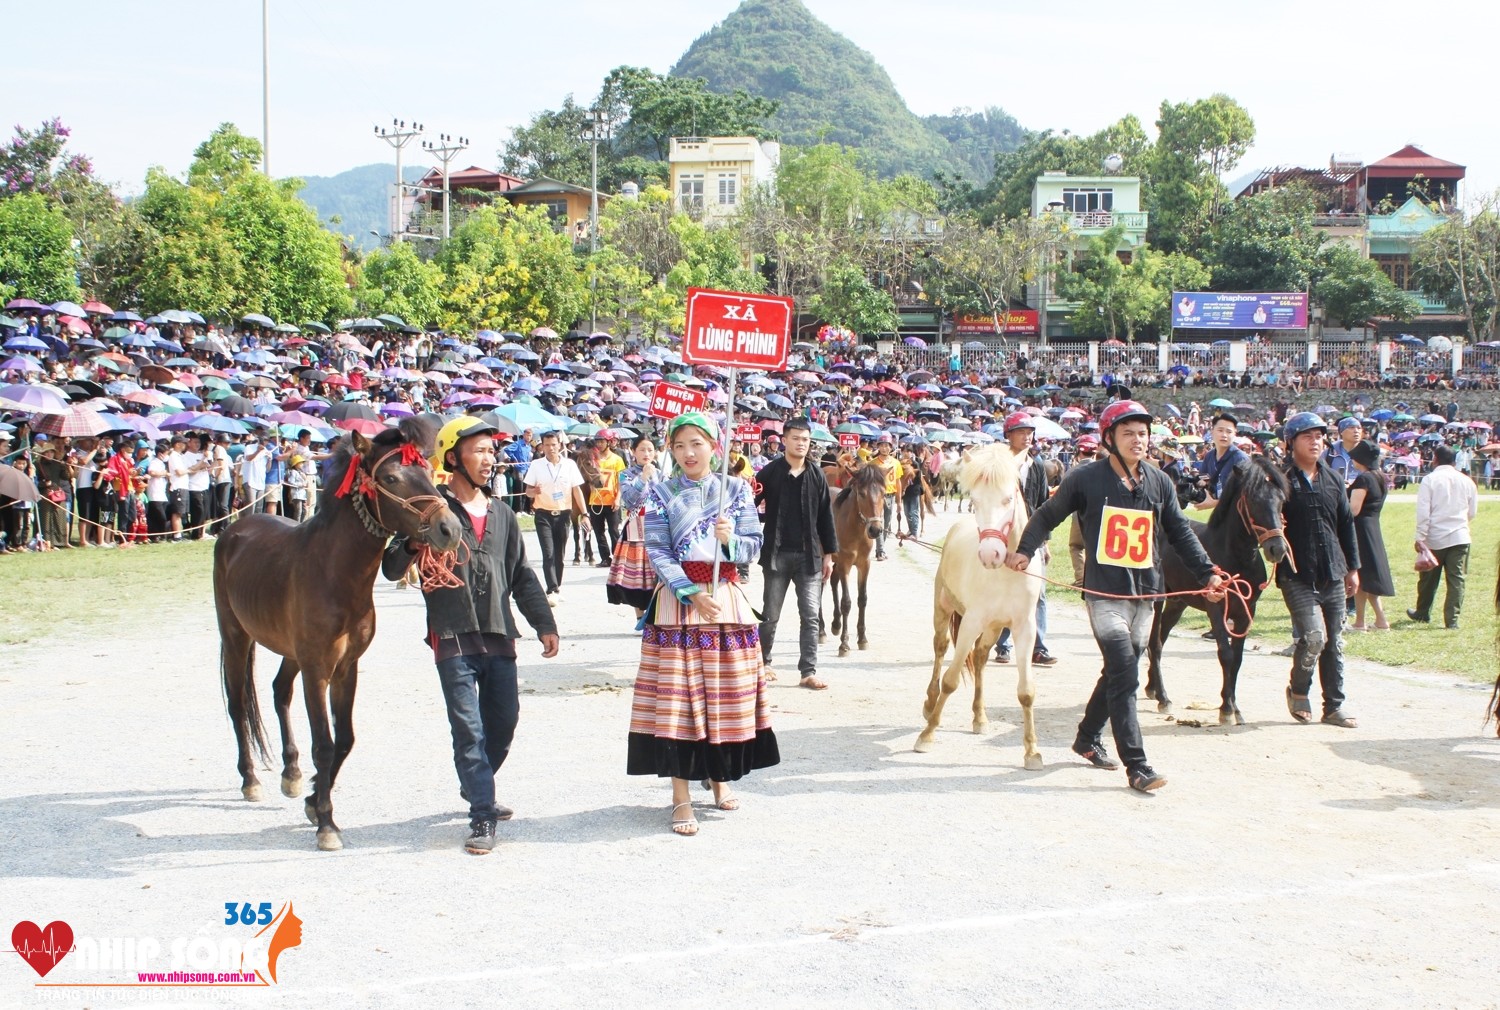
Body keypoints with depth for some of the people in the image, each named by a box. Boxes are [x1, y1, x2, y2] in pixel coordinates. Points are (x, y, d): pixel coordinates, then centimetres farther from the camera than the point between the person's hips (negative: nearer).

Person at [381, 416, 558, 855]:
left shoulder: (502, 514, 14)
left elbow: (522, 576, 18)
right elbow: (392, 569, -5)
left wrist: (544, 623, 11)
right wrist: (411, 545, -26)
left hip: (499, 635, 5)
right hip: (453, 637, -5)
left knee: (504, 721, 10)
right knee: (468, 728, -6)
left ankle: (476, 788, 33)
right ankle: (482, 817, -2)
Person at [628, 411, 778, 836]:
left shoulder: (736, 489, 6)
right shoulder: (661, 493, 2)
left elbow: (754, 546, 2)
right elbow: (657, 551, -5)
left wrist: (731, 539, -21)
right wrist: (692, 593, -16)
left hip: (727, 599, 2)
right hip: (676, 600, -1)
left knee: (726, 695, 6)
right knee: (676, 697, -5)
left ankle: (720, 778, 27)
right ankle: (681, 796, 1)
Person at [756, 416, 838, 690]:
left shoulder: (817, 476, 4)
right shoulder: (770, 472, -2)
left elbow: (825, 517, 6)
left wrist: (828, 554, 4)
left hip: (809, 555, 2)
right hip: (777, 554, -2)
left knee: (810, 615, 0)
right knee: (770, 614, 8)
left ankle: (808, 671, 3)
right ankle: (763, 662, 25)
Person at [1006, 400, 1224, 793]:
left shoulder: (1160, 483, 8)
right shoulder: (1085, 479, -4)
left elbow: (1180, 533, 14)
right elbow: (1048, 515, 5)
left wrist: (1206, 573, 6)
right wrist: (1025, 550, -8)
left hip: (1145, 595, 5)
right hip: (1104, 593, -5)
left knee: (1118, 673, 15)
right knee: (1125, 676, -14)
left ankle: (1087, 737, 36)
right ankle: (1136, 764, -12)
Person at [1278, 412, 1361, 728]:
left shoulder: (1333, 480, 12)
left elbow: (1346, 524, 16)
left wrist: (1353, 567, 14)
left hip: (1333, 574, 6)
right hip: (1297, 575, -5)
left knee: (1334, 643, 9)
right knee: (1314, 635, -17)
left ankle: (1334, 706, 19)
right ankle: (1298, 689, 9)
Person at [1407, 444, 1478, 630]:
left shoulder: (1429, 480, -8)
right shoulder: (1466, 481, 3)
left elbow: (1423, 512, -12)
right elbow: (1472, 512, 12)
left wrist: (1420, 537, -9)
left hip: (1435, 538, -2)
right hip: (1460, 537, 2)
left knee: (1428, 578, 13)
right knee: (1456, 579, 1)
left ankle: (1422, 613, 30)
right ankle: (1452, 620, -4)